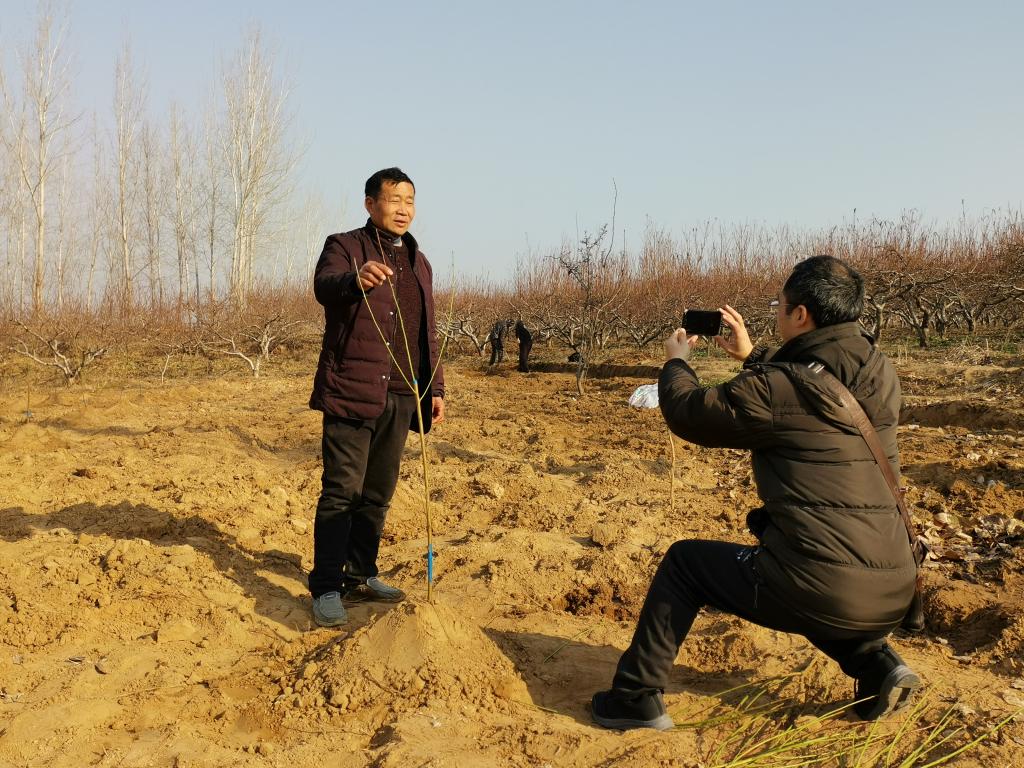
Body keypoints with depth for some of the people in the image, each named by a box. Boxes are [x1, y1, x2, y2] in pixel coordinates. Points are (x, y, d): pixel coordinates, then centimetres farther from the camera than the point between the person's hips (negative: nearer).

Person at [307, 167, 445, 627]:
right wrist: (356, 278, -47)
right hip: (350, 391, -6)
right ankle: (326, 588, 1)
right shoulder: (345, 246, -1)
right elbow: (324, 285, -24)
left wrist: (435, 387, 15)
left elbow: (427, 334, 22)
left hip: (399, 398, 6)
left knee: (378, 493, 11)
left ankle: (360, 576, 23)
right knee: (341, 491, -6)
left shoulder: (418, 262, 19)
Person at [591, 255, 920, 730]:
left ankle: (635, 699, 20)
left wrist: (676, 361, 19)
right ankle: (875, 663, 18)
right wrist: (752, 356, 27)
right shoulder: (882, 375, 5)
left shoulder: (775, 388, -15)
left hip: (816, 591, -6)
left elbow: (687, 414, 0)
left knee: (683, 562, 16)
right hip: (894, 595, 7)